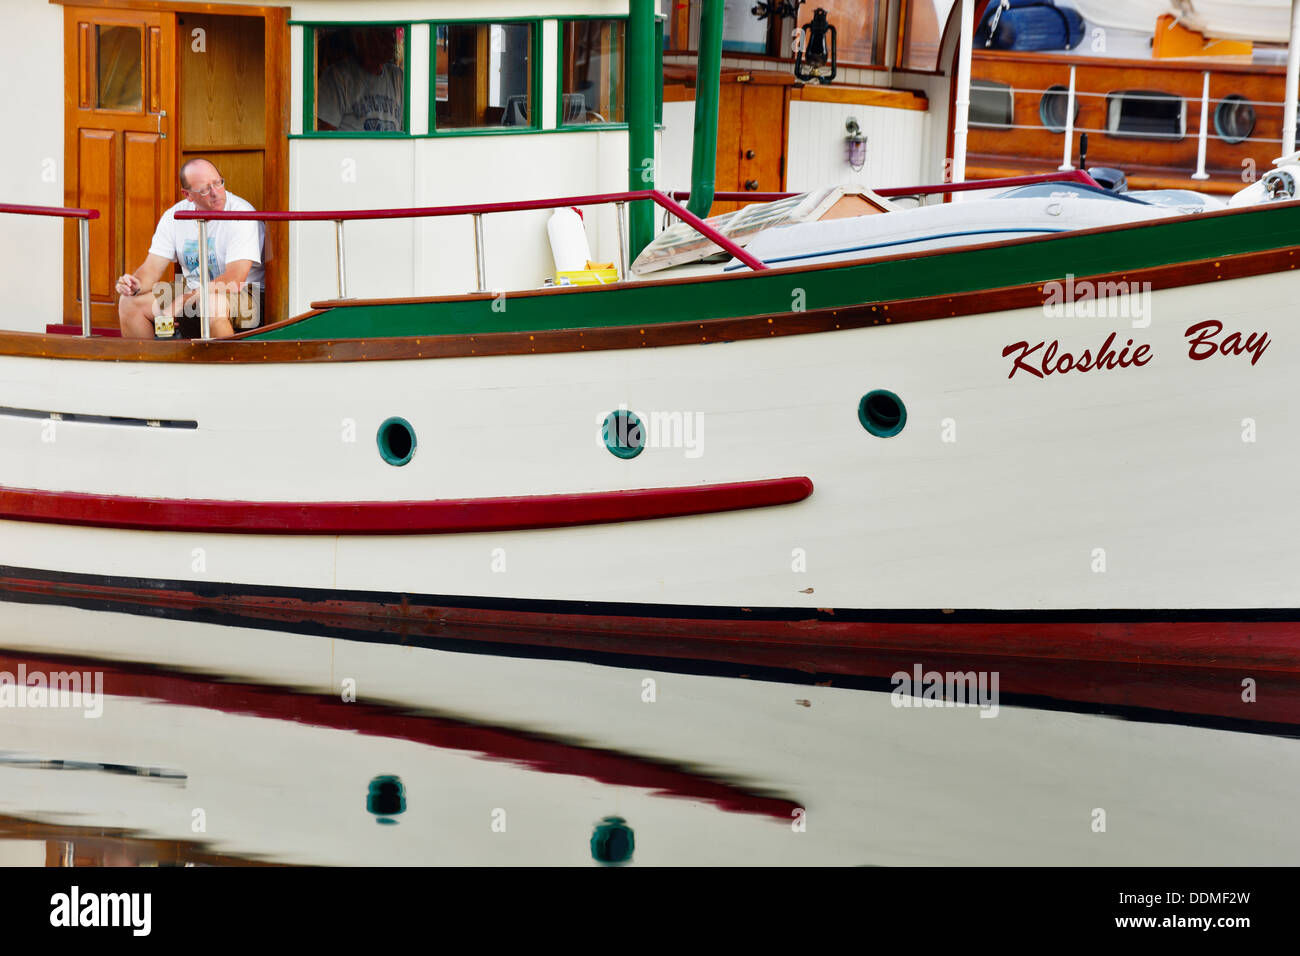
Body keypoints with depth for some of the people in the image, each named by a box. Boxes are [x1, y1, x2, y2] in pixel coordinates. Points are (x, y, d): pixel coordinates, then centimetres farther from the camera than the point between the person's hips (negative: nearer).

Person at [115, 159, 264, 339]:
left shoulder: (241, 214, -18)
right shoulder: (174, 216, 1)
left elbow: (234, 280, -26)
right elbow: (151, 269, 2)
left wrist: (181, 302, -27)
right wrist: (135, 285, -23)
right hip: (192, 293, 6)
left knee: (214, 304, -40)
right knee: (129, 302, -9)